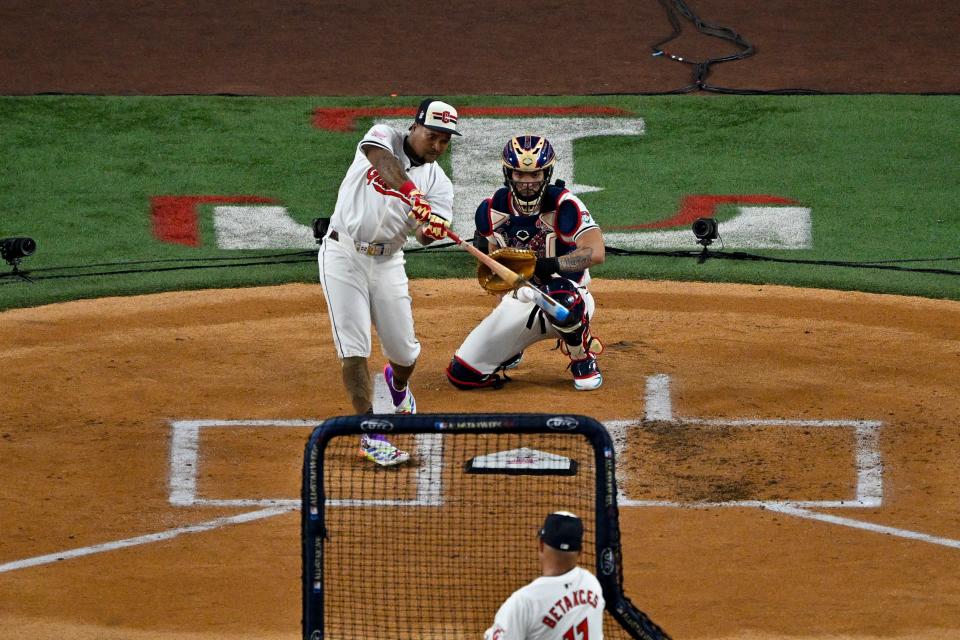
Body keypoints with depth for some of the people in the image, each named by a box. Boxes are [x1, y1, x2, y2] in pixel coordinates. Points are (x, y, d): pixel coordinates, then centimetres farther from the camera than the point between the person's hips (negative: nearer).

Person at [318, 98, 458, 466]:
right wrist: (412, 194, -47)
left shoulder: (438, 183, 1)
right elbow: (384, 163, -31)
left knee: (404, 350, 8)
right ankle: (370, 436, -10)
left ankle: (397, 383, 44)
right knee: (354, 349, -11)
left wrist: (433, 230, -39)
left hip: (387, 263, 4)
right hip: (344, 255, -4)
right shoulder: (383, 138, -6)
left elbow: (425, 234, -15)